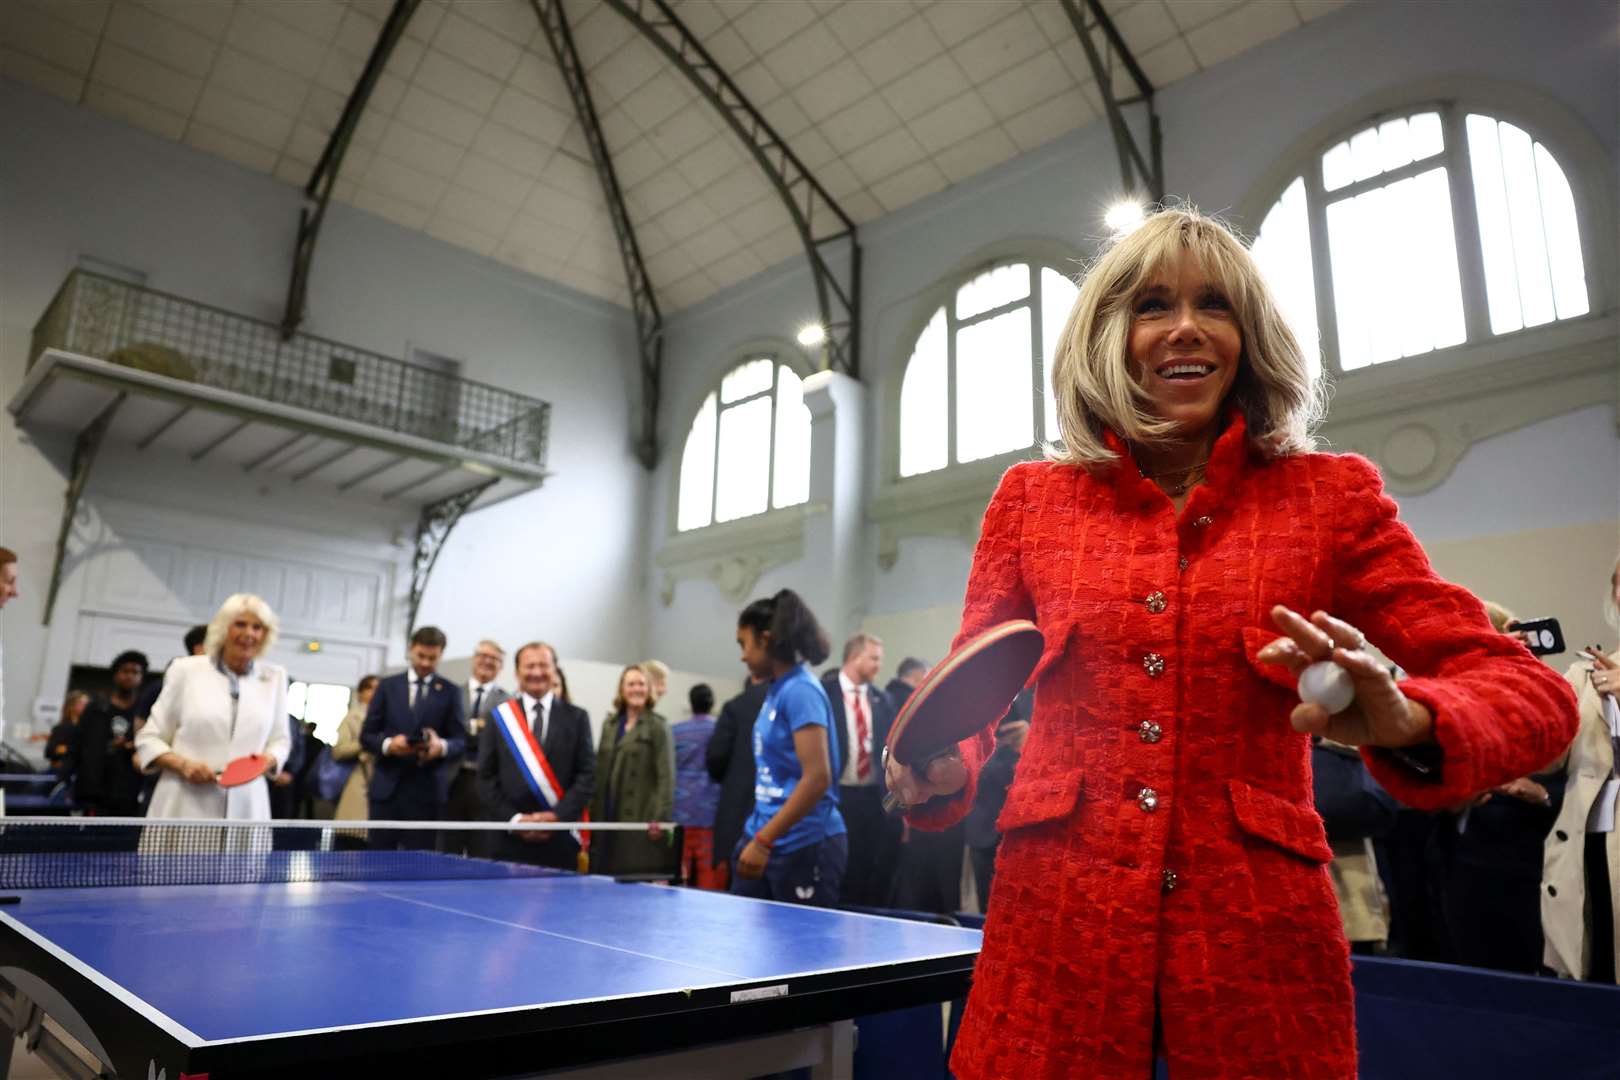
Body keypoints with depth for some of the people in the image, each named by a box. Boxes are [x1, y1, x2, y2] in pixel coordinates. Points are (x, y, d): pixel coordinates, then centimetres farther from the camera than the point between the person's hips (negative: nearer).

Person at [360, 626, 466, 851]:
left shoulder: (450, 692, 7)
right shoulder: (388, 686, 11)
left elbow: (461, 741, 3)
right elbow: (367, 735, 8)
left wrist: (442, 746, -19)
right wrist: (388, 744, -12)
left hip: (427, 790, -1)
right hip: (387, 788, 2)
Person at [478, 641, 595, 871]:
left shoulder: (576, 717, 7)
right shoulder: (499, 717, 7)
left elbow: (587, 775, 2)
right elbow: (486, 778, 5)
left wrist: (557, 816, -9)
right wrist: (513, 818, -6)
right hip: (511, 840, 0)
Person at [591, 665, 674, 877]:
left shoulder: (658, 726, -2)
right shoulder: (609, 724, 15)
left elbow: (666, 776, -8)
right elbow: (600, 773, 16)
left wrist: (661, 817, -16)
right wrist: (594, 814, 11)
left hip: (642, 820, -5)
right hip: (608, 820, 5)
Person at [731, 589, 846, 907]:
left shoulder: (800, 690, -15)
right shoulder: (776, 690, 12)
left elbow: (817, 778, -22)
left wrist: (763, 840, -21)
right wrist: (757, 836, 18)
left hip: (804, 846, -8)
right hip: (763, 837, 8)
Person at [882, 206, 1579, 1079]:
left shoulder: (1331, 496, 1)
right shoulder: (1031, 499, 3)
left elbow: (1531, 693, -1)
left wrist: (1405, 722, -23)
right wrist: (942, 772, -14)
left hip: (1260, 937, 0)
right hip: (1057, 930, 1)